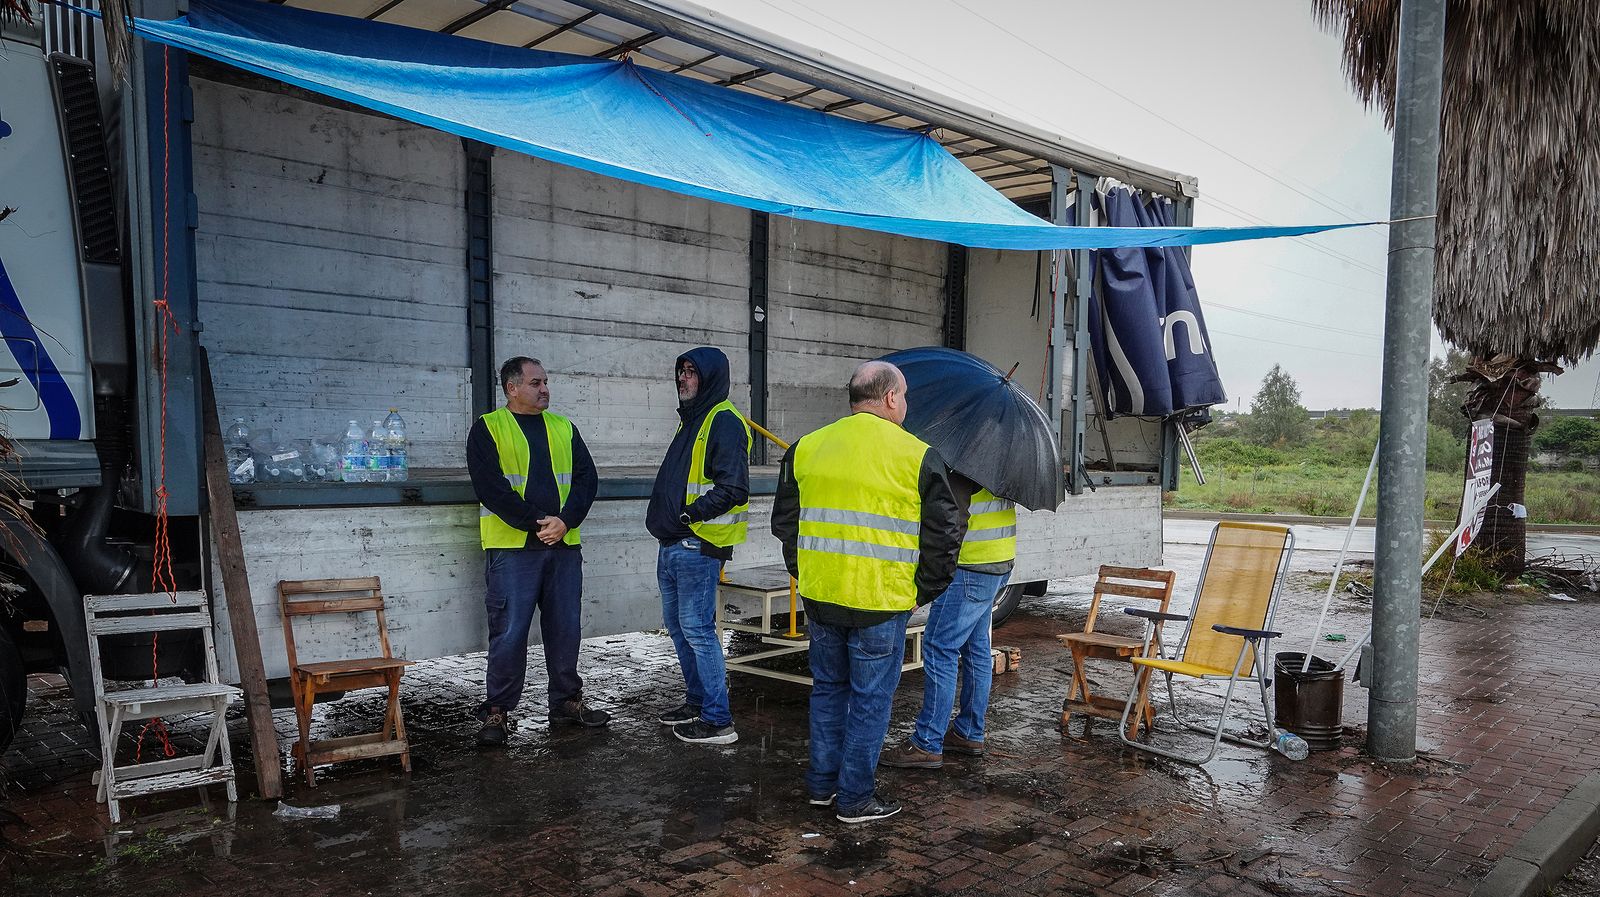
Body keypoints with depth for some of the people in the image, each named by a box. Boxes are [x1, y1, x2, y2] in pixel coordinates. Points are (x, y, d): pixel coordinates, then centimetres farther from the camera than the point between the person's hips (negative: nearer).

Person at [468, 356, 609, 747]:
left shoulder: (564, 428, 14)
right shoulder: (488, 429, 0)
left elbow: (587, 477, 6)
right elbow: (491, 487, -11)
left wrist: (565, 521, -10)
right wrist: (536, 523, -15)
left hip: (564, 545, 5)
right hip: (512, 548, -4)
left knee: (565, 627, 10)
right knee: (509, 632, -2)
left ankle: (567, 700, 24)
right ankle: (496, 710, 12)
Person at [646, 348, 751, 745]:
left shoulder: (724, 421, -12)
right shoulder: (691, 419, 19)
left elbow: (733, 489, -20)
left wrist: (691, 513, -26)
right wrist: (666, 518, 16)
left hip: (698, 544, -10)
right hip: (673, 544, 10)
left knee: (697, 628, -7)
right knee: (677, 624, 17)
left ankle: (718, 720, 1)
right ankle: (697, 700, 31)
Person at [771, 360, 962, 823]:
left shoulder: (807, 447, 5)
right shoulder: (917, 456, -8)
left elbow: (784, 522, 11)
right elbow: (943, 535, -6)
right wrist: (922, 591, 5)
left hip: (819, 596, 5)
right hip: (881, 603, -4)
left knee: (828, 688, 20)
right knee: (871, 698, 9)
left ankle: (822, 784, 30)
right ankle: (855, 798, 18)